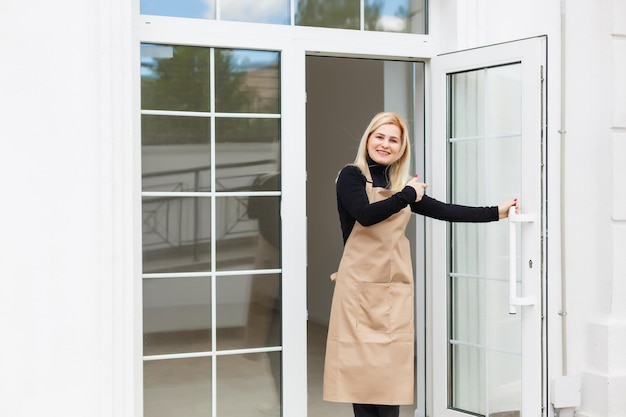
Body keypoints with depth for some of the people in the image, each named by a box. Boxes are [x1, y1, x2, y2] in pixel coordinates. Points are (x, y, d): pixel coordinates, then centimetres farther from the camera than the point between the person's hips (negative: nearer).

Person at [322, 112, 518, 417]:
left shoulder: (401, 185, 16)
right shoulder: (351, 176, 0)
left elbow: (442, 211, 15)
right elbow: (365, 214, -17)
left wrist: (496, 212, 13)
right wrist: (407, 195, -8)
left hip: (396, 288, 5)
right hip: (360, 286, -4)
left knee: (391, 367, 0)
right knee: (361, 369, -5)